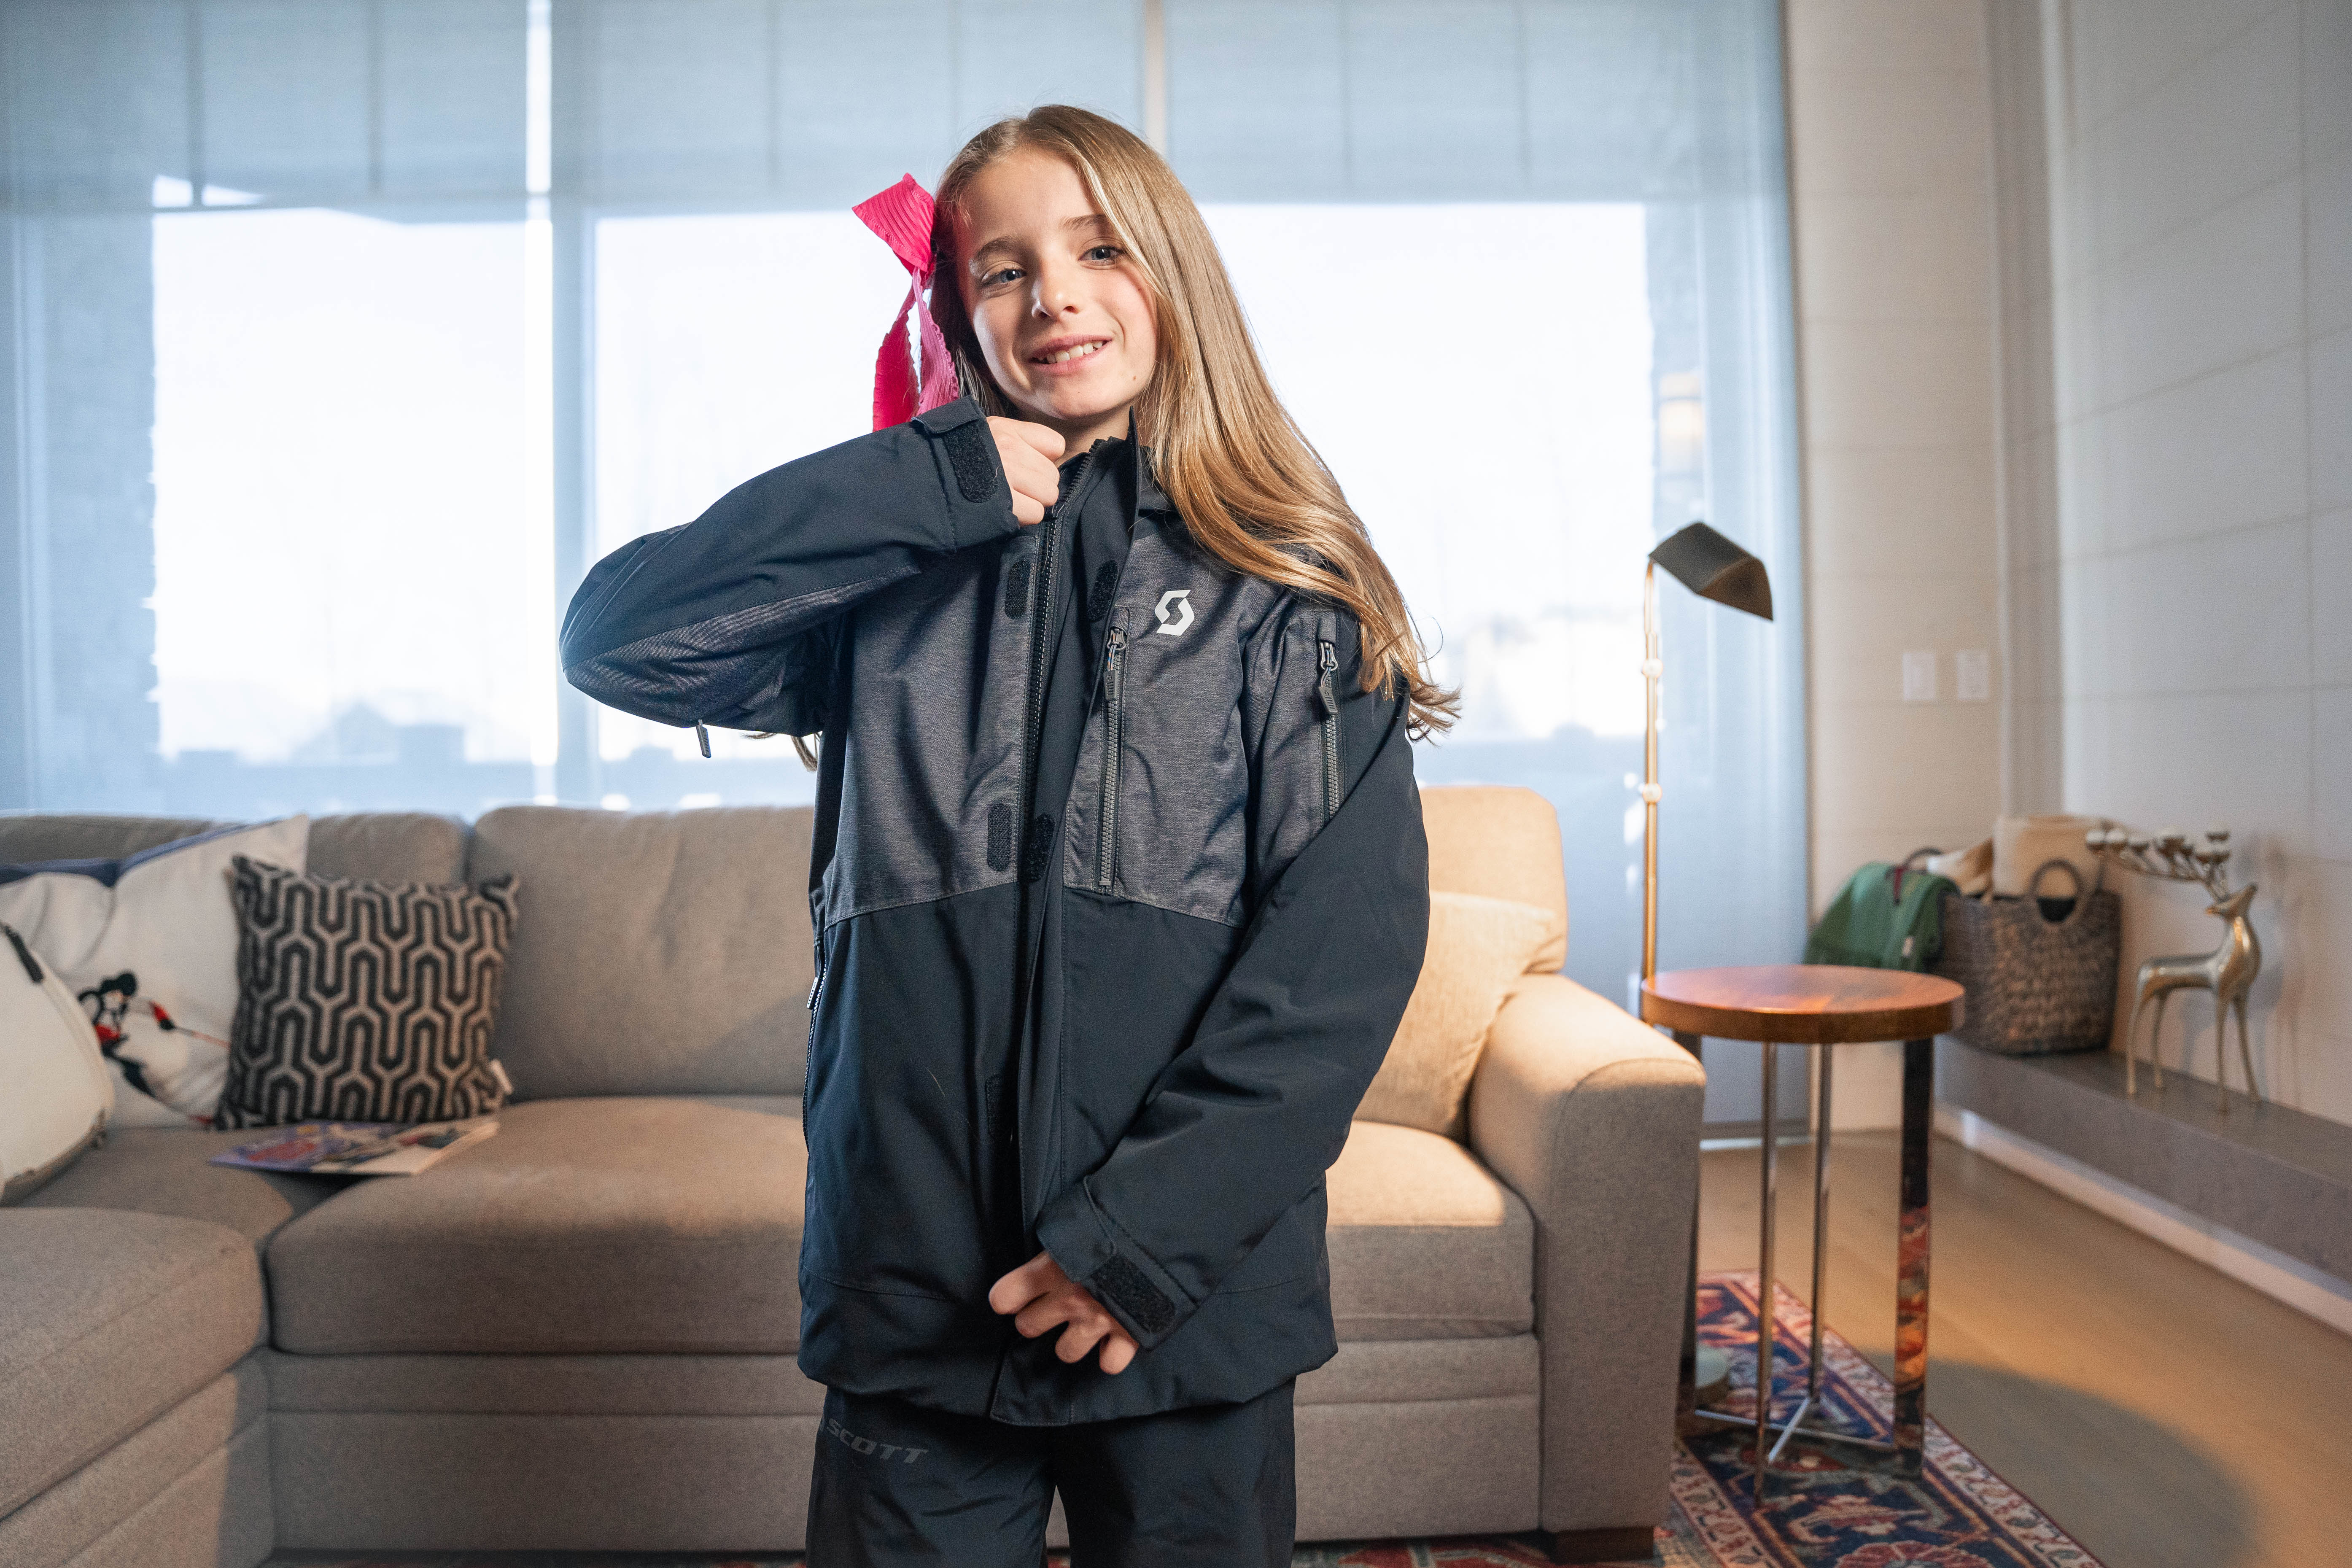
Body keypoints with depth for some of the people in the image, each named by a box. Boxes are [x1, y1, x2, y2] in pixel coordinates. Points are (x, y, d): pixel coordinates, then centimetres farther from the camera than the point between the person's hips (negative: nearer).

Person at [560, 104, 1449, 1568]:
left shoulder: (1289, 586, -1)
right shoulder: (902, 573, 6)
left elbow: (1350, 941, -8)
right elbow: (616, 639, -6)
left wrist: (1144, 1232, -13)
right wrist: (928, 486, -10)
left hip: (1188, 1296, -1)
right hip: (917, 1290, 2)